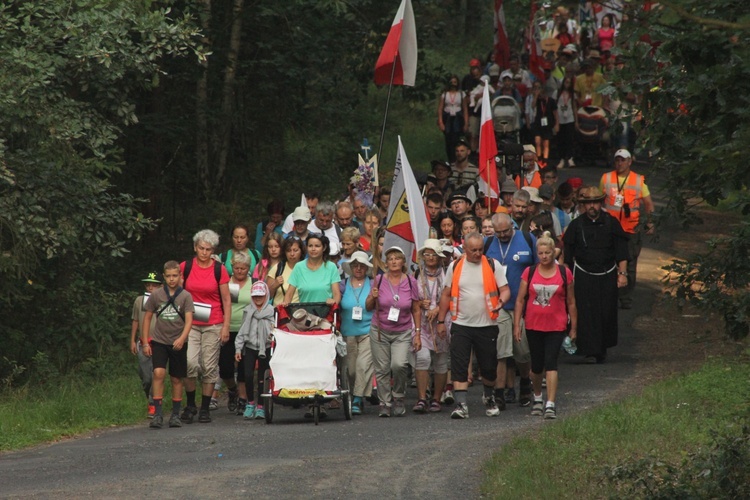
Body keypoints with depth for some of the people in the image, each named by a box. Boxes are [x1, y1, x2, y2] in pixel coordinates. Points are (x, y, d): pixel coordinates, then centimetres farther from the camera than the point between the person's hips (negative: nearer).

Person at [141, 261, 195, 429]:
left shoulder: (185, 296, -3)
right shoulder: (156, 294, 1)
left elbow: (189, 320, -10)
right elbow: (147, 317, 9)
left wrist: (182, 338, -27)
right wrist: (145, 342, 4)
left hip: (177, 344, 0)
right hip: (159, 341, 0)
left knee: (176, 379, 7)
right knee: (159, 373, -18)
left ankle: (175, 415, 19)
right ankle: (157, 414, -19)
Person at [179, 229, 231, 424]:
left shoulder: (219, 270, 2)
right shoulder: (185, 267, 3)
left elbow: (226, 300, 5)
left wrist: (226, 326, -1)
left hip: (213, 325, 0)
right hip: (190, 324, 0)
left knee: (210, 366, 1)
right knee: (190, 363, -14)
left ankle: (205, 408, 11)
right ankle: (190, 405, 3)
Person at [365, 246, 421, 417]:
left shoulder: (411, 282, -1)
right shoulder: (379, 280, -1)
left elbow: (416, 310, 7)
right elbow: (368, 307, 7)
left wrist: (417, 334, 4)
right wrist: (373, 297, -14)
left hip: (403, 332, -1)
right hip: (380, 331, 1)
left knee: (399, 364, -20)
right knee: (382, 369, 0)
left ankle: (398, 398, 2)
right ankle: (385, 403, 12)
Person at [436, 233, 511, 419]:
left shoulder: (493, 266, 2)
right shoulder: (455, 267, 6)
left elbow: (505, 289, 0)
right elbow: (446, 295, 11)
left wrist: (501, 301, -23)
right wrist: (441, 321, 8)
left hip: (486, 325, 0)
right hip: (461, 325, 0)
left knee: (489, 367, 9)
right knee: (459, 366, -10)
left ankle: (490, 398, 33)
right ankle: (461, 404, -12)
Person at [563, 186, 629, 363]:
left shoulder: (611, 223, 2)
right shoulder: (576, 225, 1)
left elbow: (621, 251, 3)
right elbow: (567, 254, 7)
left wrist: (622, 273, -3)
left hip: (608, 276, 1)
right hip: (584, 276, -1)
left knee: (607, 313, 3)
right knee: (586, 314, -10)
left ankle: (602, 349, 20)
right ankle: (589, 351, -11)